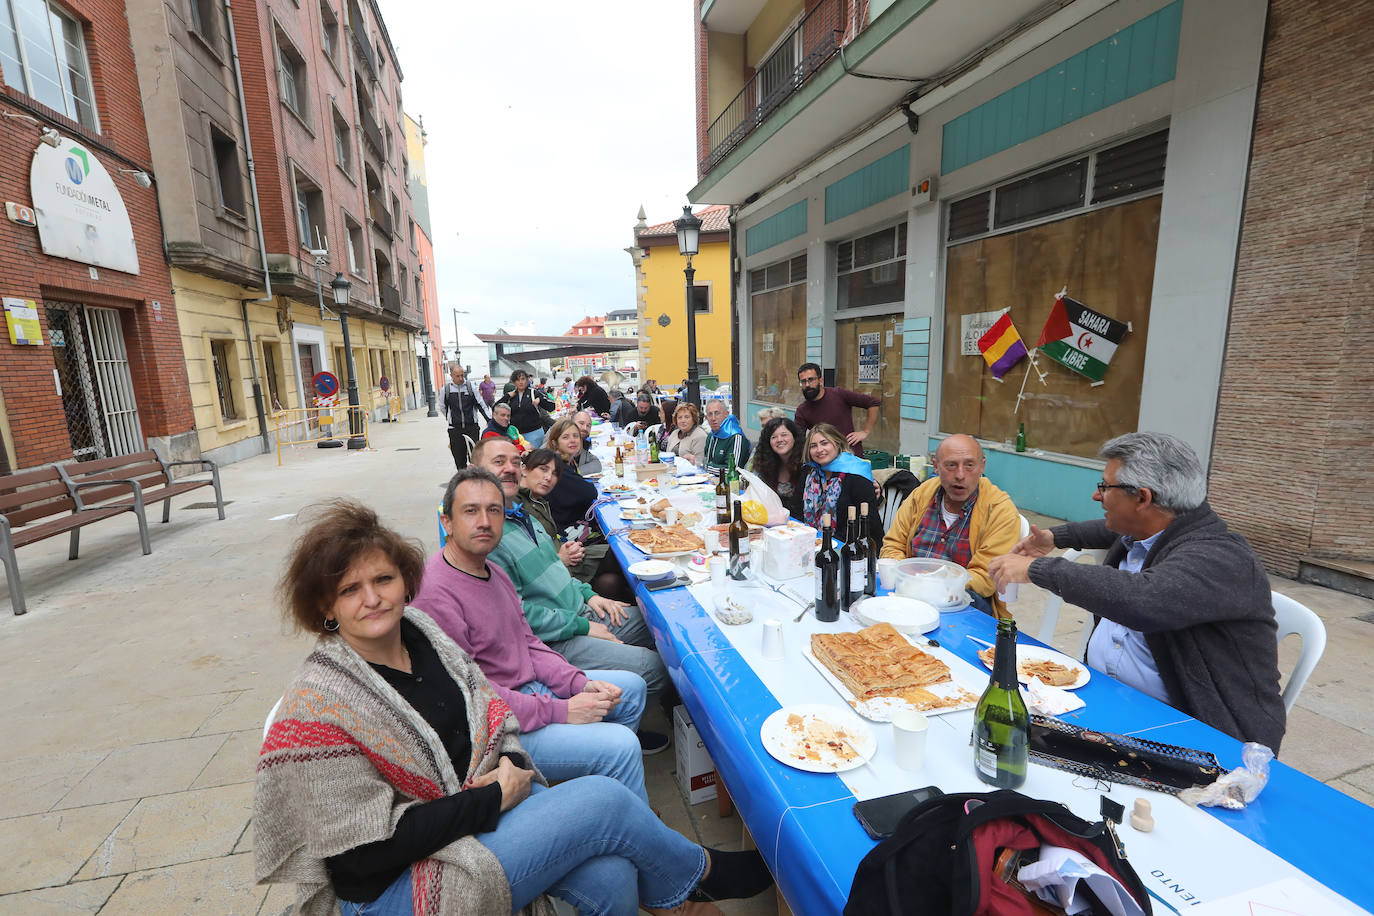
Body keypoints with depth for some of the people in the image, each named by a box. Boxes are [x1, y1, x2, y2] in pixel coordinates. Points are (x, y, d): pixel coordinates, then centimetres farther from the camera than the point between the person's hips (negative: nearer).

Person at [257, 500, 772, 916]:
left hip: (484, 799, 5)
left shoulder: (421, 631, -2)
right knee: (604, 798, -19)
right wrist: (491, 800, -18)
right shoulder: (318, 707, -20)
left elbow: (488, 708, 10)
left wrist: (510, 762, -9)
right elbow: (367, 849, -18)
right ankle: (698, 874, 8)